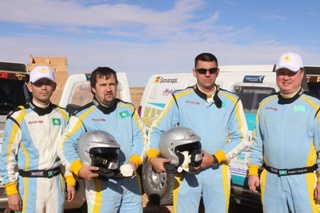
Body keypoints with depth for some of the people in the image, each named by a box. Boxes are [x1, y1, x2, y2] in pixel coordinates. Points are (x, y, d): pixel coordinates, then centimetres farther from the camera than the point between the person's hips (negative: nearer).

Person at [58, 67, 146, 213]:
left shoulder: (128, 109, 9)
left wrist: (135, 161, -10)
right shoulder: (83, 116, -5)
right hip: (102, 184, -4)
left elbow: (140, 136, 6)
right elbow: (66, 144, -7)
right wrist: (79, 168, -22)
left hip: (130, 181, 5)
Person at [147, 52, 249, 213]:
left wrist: (215, 158, -11)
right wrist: (153, 157, -16)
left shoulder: (231, 102, 4)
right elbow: (157, 130, 2)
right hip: (186, 171, -1)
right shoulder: (180, 99, 1)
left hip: (217, 172, 1)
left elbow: (241, 138, 3)